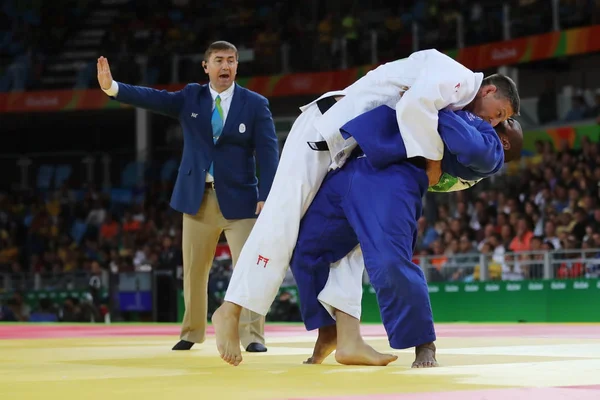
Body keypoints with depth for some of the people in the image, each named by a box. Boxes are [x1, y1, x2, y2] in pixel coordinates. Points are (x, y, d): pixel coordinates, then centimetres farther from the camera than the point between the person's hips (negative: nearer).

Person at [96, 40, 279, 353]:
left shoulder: (255, 104, -2)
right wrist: (112, 87, -25)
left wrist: (267, 196, -18)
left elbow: (268, 153, -7)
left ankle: (252, 336, -3)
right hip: (197, 198, 3)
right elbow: (152, 98, -9)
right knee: (193, 271, 11)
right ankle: (192, 332, 25)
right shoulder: (191, 98, 4)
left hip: (238, 199, -3)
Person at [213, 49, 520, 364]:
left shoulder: (455, 99, 17)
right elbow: (414, 105, -33)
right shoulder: (459, 78, -15)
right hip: (324, 130, -11)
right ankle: (230, 311, -9)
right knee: (283, 218, -12)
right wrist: (433, 156, -22)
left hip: (348, 149, 11)